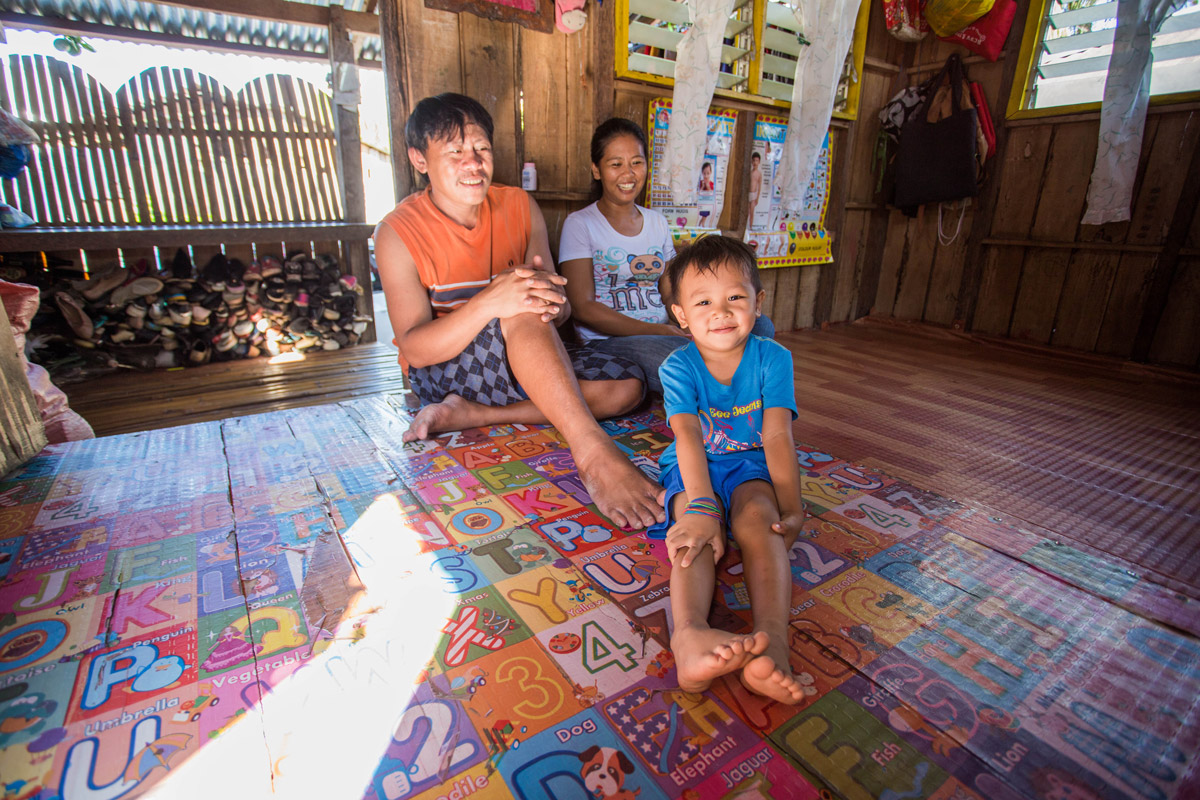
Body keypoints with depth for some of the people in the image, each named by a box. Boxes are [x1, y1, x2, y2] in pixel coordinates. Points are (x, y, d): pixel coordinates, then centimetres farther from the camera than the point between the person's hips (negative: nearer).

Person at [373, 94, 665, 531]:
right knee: (519, 312, -35)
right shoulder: (399, 232, -9)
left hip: (521, 363, 5)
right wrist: (490, 302, -37)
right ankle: (594, 455, -43)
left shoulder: (520, 207, 2)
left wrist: (553, 301, -28)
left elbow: (560, 306, -1)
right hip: (442, 372, -5)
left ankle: (468, 416, -22)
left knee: (627, 383, -17)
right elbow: (415, 349, -19)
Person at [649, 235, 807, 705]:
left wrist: (791, 509, -25)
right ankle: (689, 634, -57)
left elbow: (777, 436, -16)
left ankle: (772, 641, -50)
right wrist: (701, 507, -42)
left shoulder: (773, 359, -7)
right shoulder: (678, 368, -11)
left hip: (751, 466, 1)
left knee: (758, 516, -33)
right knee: (697, 530, -32)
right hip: (694, 469, 0)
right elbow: (688, 438, -27)